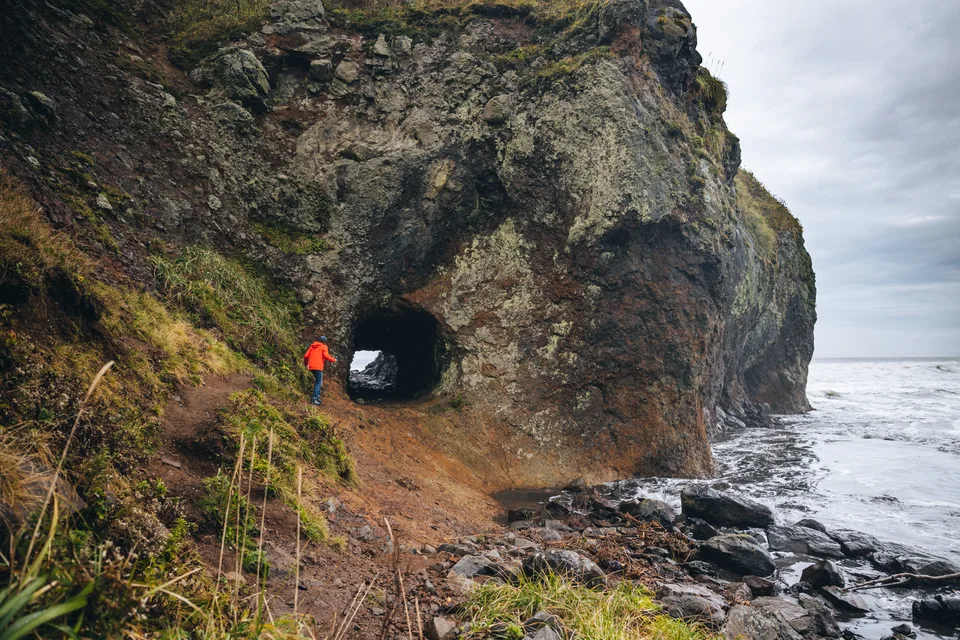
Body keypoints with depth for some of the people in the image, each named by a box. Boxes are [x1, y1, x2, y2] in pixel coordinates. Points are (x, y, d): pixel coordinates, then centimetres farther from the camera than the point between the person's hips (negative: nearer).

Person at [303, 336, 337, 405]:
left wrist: (306, 364, 29)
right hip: (318, 367, -7)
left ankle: (317, 396, 18)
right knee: (318, 382, -6)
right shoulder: (323, 347, 1)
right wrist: (333, 360, 3)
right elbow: (326, 356, -14)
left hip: (311, 367, 7)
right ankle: (314, 399, -15)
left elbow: (306, 356, 13)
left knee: (318, 381, 20)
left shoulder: (312, 346, 18)